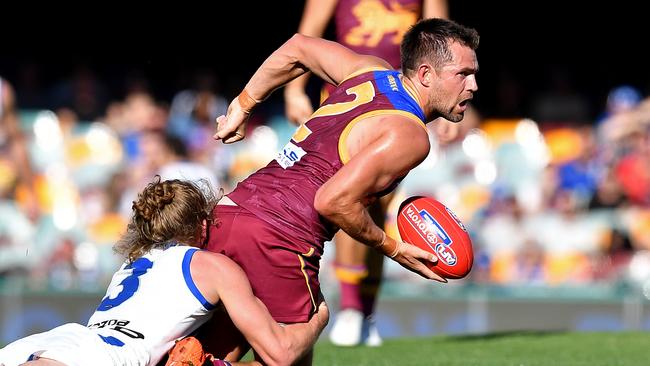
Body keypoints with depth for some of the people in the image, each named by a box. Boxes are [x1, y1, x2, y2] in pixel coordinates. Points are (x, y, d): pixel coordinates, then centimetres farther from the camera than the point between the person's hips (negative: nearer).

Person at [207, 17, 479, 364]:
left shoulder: (372, 72, 15)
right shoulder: (410, 136, -10)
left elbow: (298, 48, 29)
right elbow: (333, 201, -18)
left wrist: (242, 105, 39)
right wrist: (393, 248, -4)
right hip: (277, 241, -8)